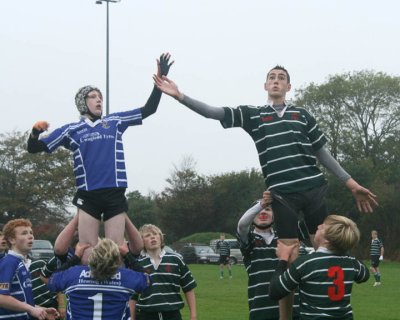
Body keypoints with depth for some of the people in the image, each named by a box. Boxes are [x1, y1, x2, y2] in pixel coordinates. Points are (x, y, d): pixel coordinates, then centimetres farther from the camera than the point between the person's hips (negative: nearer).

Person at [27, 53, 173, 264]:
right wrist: (35, 132, -14)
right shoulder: (71, 130, 10)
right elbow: (34, 148, 9)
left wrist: (159, 80, 4)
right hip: (88, 195, -1)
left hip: (115, 193, 2)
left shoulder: (115, 122, 14)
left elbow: (148, 109, 15)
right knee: (88, 248, -4)